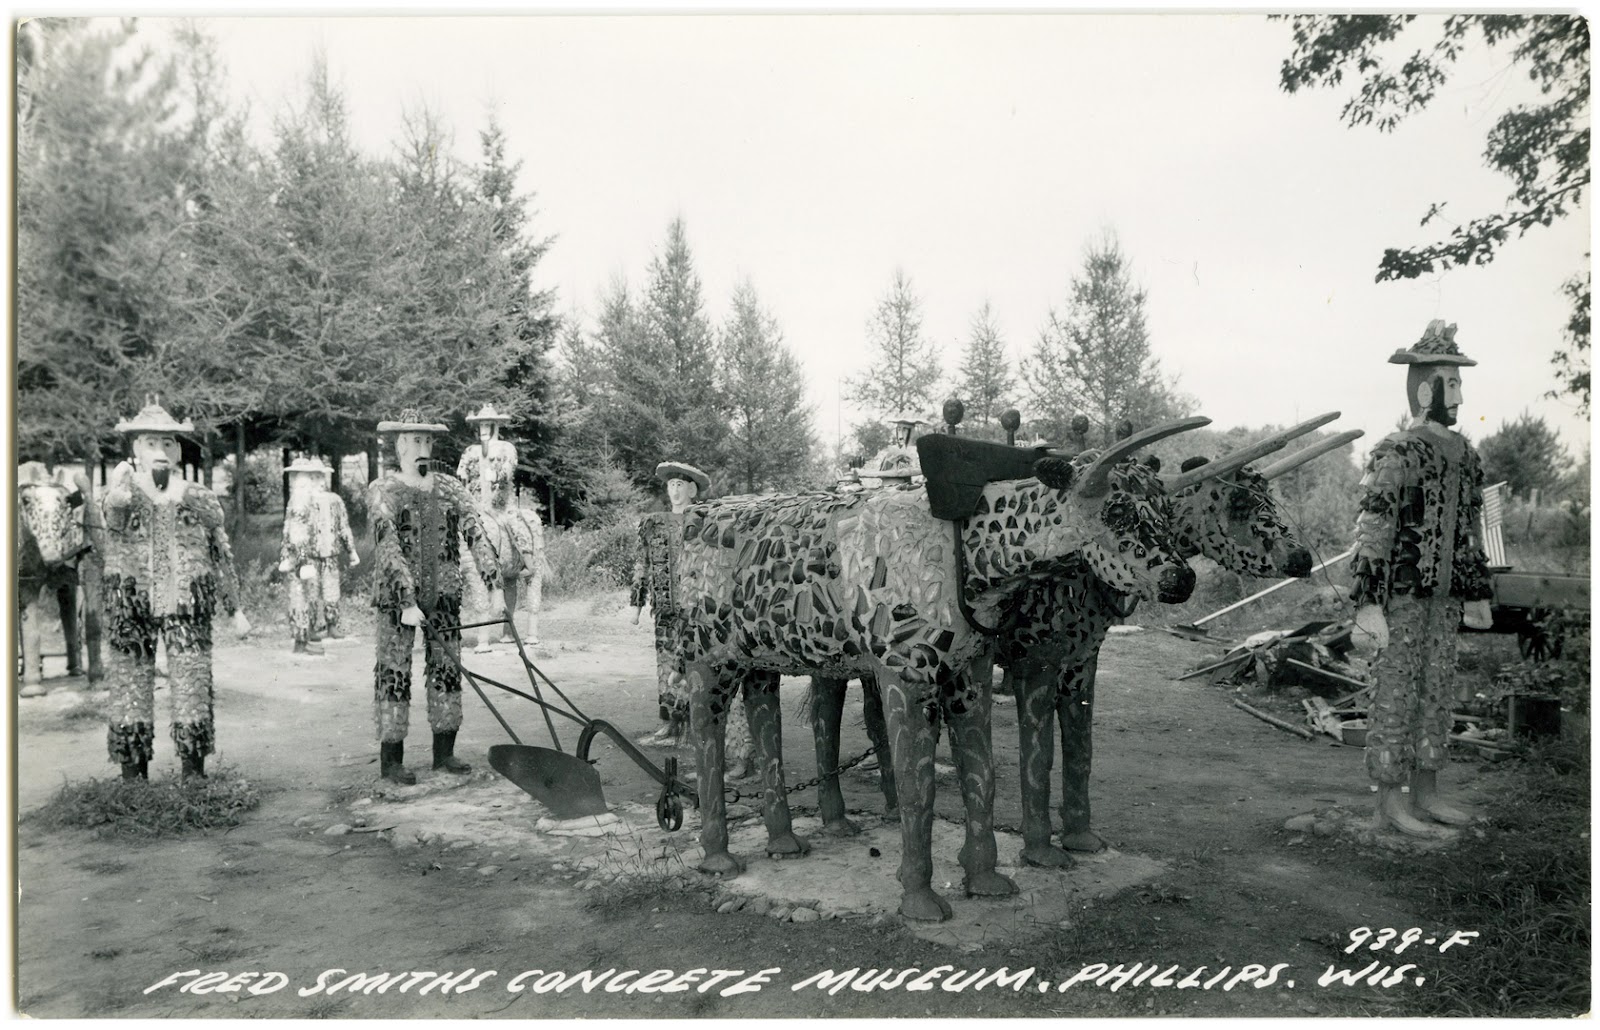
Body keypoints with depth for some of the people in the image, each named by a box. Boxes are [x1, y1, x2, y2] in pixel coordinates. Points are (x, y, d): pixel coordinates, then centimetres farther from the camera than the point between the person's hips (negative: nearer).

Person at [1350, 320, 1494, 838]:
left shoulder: (1464, 455, 12)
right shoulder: (1395, 453, -13)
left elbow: (1468, 529, 20)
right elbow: (1372, 530, -17)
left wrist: (1477, 592, 20)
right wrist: (1368, 603, -21)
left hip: (1444, 595, 8)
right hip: (1402, 595, -8)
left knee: (1437, 692, 12)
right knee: (1396, 693, -1)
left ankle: (1424, 793, 23)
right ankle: (1390, 803, 7)